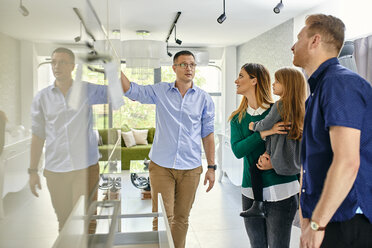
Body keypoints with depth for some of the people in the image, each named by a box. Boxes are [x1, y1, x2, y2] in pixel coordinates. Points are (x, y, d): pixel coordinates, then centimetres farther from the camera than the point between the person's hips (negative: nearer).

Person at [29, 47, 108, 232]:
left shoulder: (88, 90, 1)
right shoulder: (42, 97, 5)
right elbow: (38, 135, 8)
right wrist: (33, 171, 8)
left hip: (86, 167, -1)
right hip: (55, 170, 2)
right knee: (64, 221, 14)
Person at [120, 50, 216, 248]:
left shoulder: (204, 98, 5)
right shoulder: (160, 91, 4)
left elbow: (207, 134, 6)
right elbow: (130, 90, 1)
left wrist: (211, 167, 5)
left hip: (190, 167, 1)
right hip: (161, 165, -1)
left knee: (181, 218, 12)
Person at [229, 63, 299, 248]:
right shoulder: (237, 118, 9)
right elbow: (237, 150, -7)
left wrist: (275, 163, -16)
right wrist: (263, 133, -20)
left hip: (280, 191, -4)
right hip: (250, 192, 4)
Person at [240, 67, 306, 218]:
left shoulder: (280, 105, -15)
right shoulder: (300, 106, 9)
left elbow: (266, 126, -10)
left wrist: (253, 126, 10)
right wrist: (268, 151, 11)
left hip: (283, 165, -7)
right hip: (299, 163, 7)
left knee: (254, 168, 6)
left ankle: (258, 206, 7)